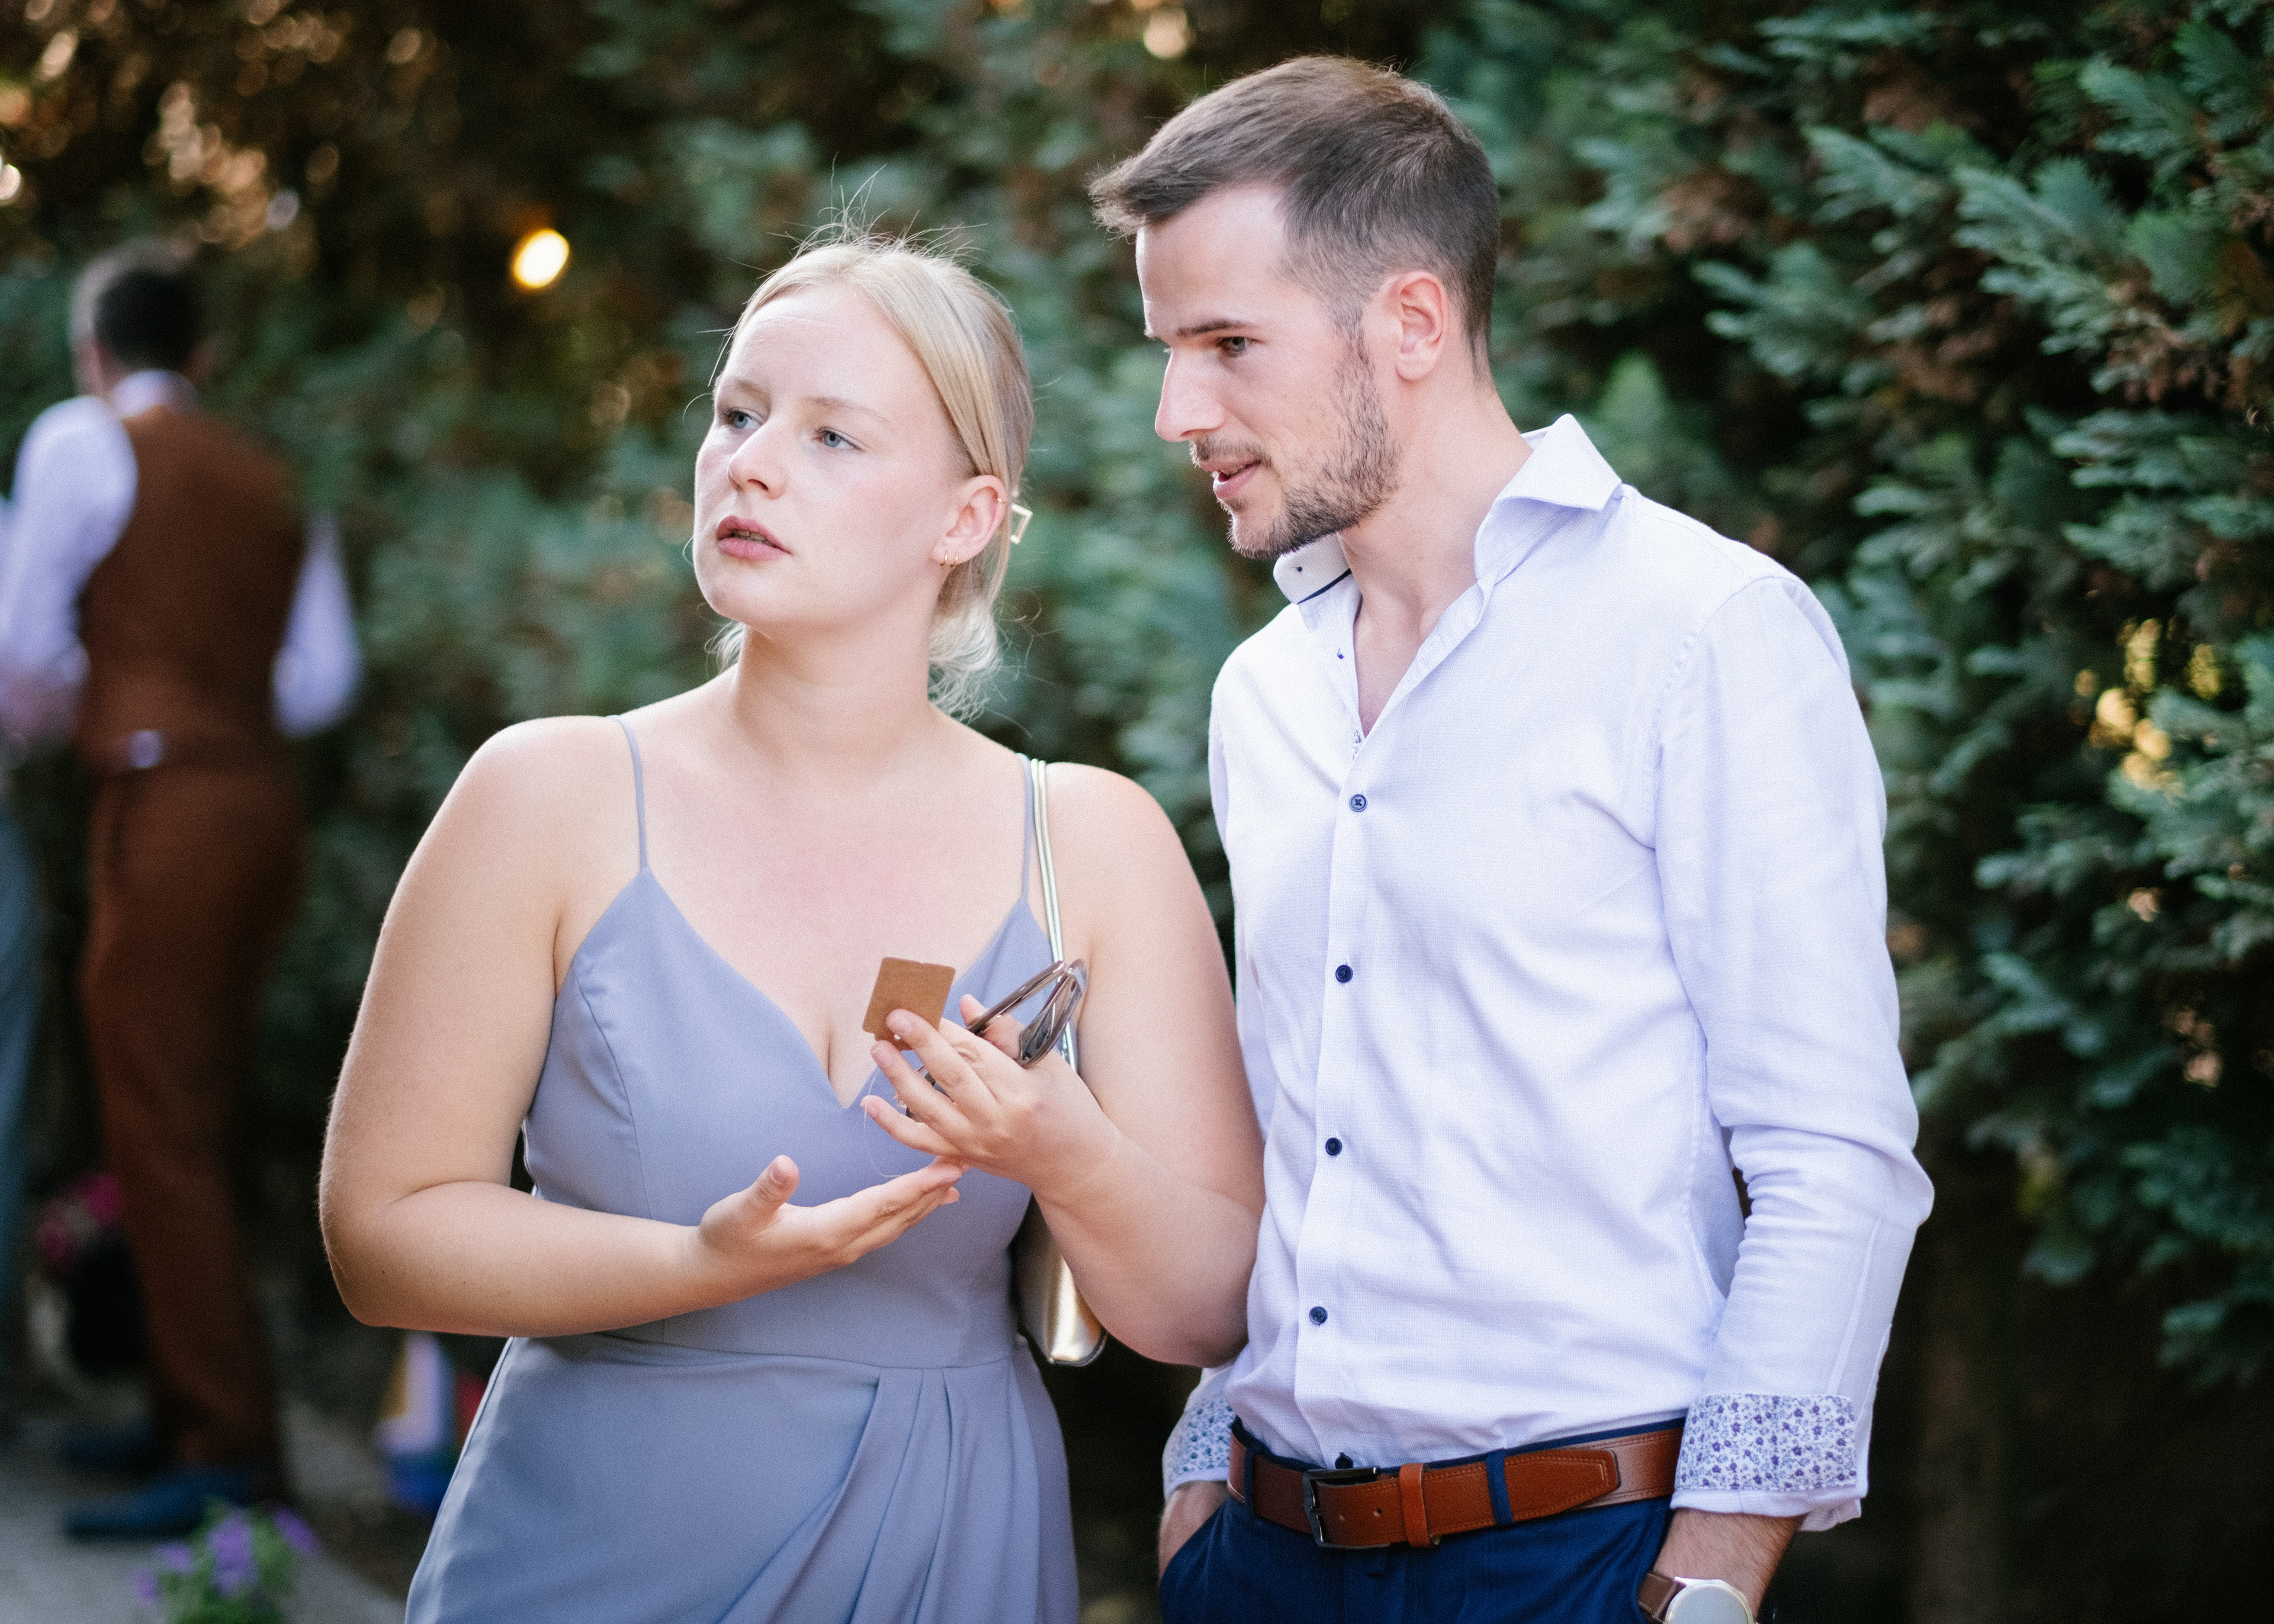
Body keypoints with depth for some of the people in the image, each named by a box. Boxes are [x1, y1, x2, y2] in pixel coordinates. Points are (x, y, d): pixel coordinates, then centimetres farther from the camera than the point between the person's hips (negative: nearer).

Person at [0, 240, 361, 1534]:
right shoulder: (268, 479, 17)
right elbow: (324, 676, 12)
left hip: (170, 809, -7)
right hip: (265, 796, 7)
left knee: (161, 1131, -7)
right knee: (192, 1125, 14)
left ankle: (230, 1453, -10)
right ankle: (189, 1412, 20)